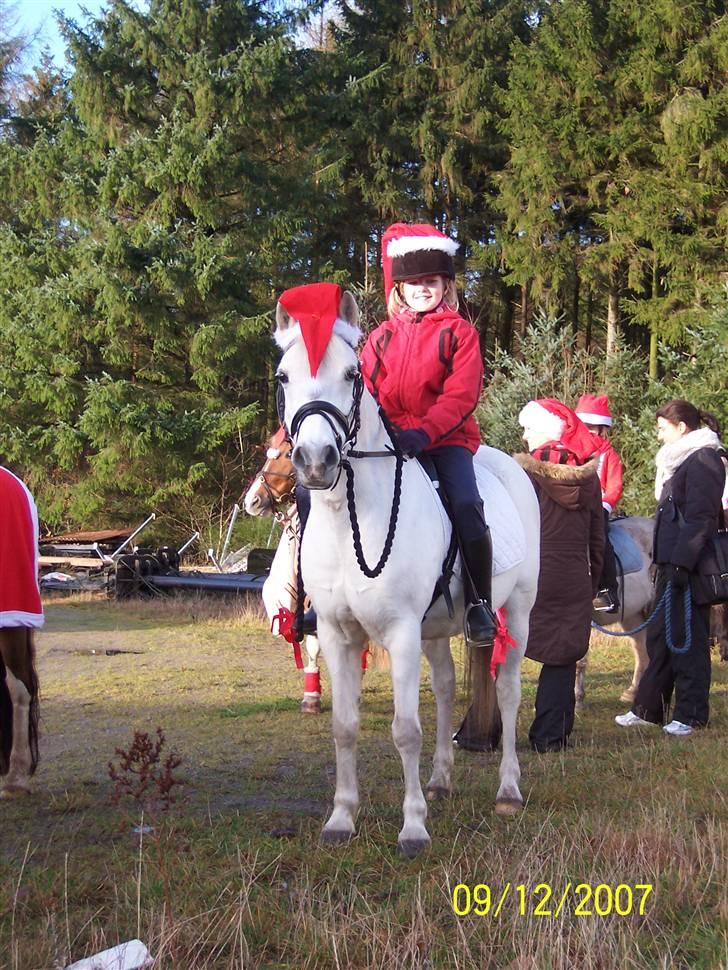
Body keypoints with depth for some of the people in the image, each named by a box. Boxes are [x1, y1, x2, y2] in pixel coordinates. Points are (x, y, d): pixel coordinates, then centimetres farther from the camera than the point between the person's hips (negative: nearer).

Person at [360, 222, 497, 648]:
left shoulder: (459, 333, 1)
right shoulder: (383, 337, 13)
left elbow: (461, 396, -10)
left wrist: (422, 433, -23)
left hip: (446, 438, -4)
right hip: (388, 439, 4)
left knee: (466, 504, -27)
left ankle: (480, 604, -13)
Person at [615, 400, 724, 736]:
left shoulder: (703, 460, -12)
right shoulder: (680, 460, 19)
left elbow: (700, 518, -19)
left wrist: (681, 563, -24)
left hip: (687, 565, -10)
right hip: (671, 562, 10)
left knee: (686, 637, -4)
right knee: (660, 636, 13)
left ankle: (691, 714, 3)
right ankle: (648, 709, 20)